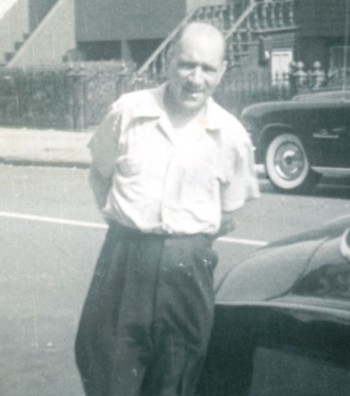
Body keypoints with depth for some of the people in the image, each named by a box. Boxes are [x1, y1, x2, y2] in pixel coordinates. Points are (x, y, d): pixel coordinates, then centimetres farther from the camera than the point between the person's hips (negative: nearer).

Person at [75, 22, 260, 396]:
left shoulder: (231, 136, -1)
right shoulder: (127, 111, -2)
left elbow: (228, 213, 10)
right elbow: (100, 173, 12)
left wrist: (192, 239, 5)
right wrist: (123, 218, 7)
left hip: (189, 267, 0)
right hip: (124, 257, 0)